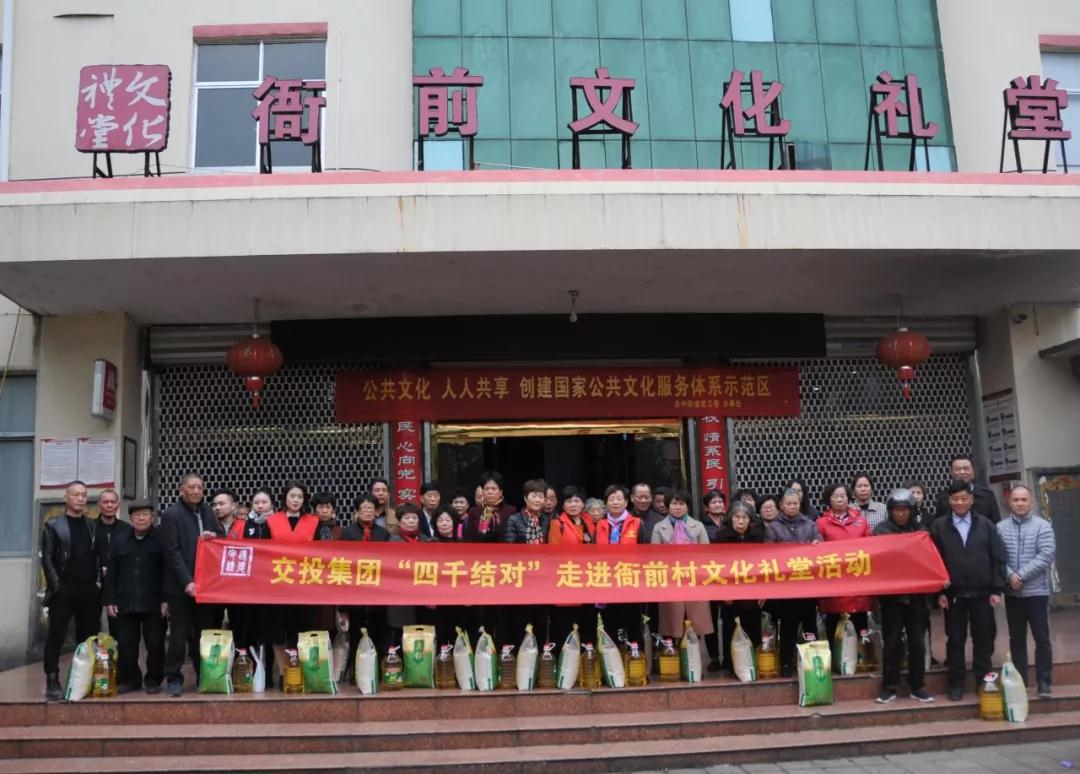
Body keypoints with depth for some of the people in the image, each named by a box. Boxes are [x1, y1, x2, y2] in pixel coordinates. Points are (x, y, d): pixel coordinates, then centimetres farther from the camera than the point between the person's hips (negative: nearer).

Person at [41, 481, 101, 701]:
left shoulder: (93, 526, 13)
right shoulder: (53, 525, 4)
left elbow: (99, 556, 12)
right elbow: (47, 558, -2)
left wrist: (99, 582, 1)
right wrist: (56, 585, -10)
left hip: (89, 591, 3)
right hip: (63, 590, -3)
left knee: (88, 637, 5)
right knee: (56, 637, -2)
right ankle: (52, 682, 3)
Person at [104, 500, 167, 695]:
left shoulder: (160, 540, -2)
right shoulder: (120, 540, 10)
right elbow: (111, 574, 10)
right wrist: (109, 600, 3)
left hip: (153, 603, -3)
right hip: (126, 603, 3)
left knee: (155, 644, 2)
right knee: (125, 645, 6)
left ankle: (153, 680, 15)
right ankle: (129, 679, 19)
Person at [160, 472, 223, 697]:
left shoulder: (207, 511, 12)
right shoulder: (171, 514, -5)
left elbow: (223, 539, 18)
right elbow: (173, 552, -11)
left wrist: (214, 536, -6)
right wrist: (187, 582, -17)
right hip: (181, 586, -5)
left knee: (204, 634, 10)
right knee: (179, 634, 1)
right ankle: (173, 678, 12)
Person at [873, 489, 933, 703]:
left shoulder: (919, 530, 7)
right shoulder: (881, 530, 0)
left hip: (916, 594, 2)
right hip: (891, 595, -2)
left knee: (918, 642, 7)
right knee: (891, 642, 3)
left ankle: (918, 687, 17)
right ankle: (889, 687, 10)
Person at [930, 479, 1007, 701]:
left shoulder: (985, 525, 3)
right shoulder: (939, 526, 0)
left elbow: (998, 558, 2)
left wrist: (997, 590, -4)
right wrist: (939, 592, -7)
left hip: (982, 593, 1)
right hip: (953, 594, -1)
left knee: (983, 640, 8)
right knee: (955, 640, 7)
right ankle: (956, 684, 16)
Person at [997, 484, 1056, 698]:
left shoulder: (1042, 526, -3)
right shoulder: (1001, 527, 2)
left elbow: (1046, 556, -12)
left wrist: (1021, 575, -17)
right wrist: (1010, 575, -17)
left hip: (1037, 591, -2)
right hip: (1012, 592, 2)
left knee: (1042, 638, 2)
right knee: (1016, 639, 10)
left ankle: (1044, 682, 10)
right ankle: (1019, 681, 18)